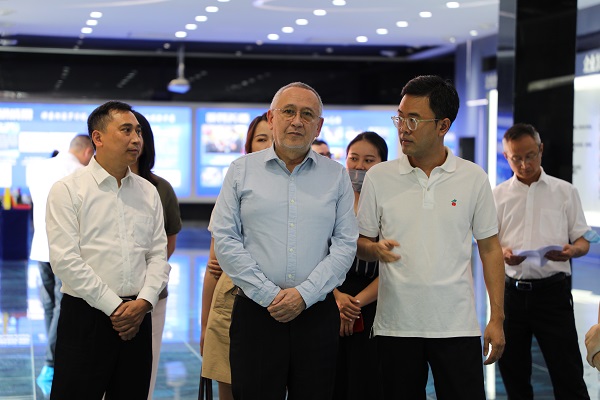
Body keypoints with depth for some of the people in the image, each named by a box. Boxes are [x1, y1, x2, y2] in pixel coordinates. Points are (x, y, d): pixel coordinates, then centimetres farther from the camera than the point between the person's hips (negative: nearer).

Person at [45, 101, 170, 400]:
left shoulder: (148, 192, 13)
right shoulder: (67, 190, -2)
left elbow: (159, 255, 10)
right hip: (85, 316, -4)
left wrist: (144, 301, -7)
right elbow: (65, 260, -11)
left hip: (138, 318, 5)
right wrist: (114, 307, -12)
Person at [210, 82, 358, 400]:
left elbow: (345, 245, 2)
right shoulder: (242, 170, 6)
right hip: (255, 312, -1)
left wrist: (305, 294, -10)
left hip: (317, 313, 1)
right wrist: (268, 295, -8)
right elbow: (225, 241, -1)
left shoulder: (336, 176, 9)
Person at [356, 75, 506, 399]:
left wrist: (497, 318, 1)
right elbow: (360, 243, 9)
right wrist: (377, 249, -15)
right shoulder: (378, 177, 2)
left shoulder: (473, 178, 2)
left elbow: (489, 249, 6)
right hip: (395, 325, 1)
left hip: (457, 325, -1)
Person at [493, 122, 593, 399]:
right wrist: (502, 253, -14)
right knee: (512, 370, 10)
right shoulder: (498, 195, 9)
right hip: (511, 291, 2)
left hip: (552, 291, -2)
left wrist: (572, 250, -17)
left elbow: (583, 240, 7)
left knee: (568, 374, -4)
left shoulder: (565, 192, 6)